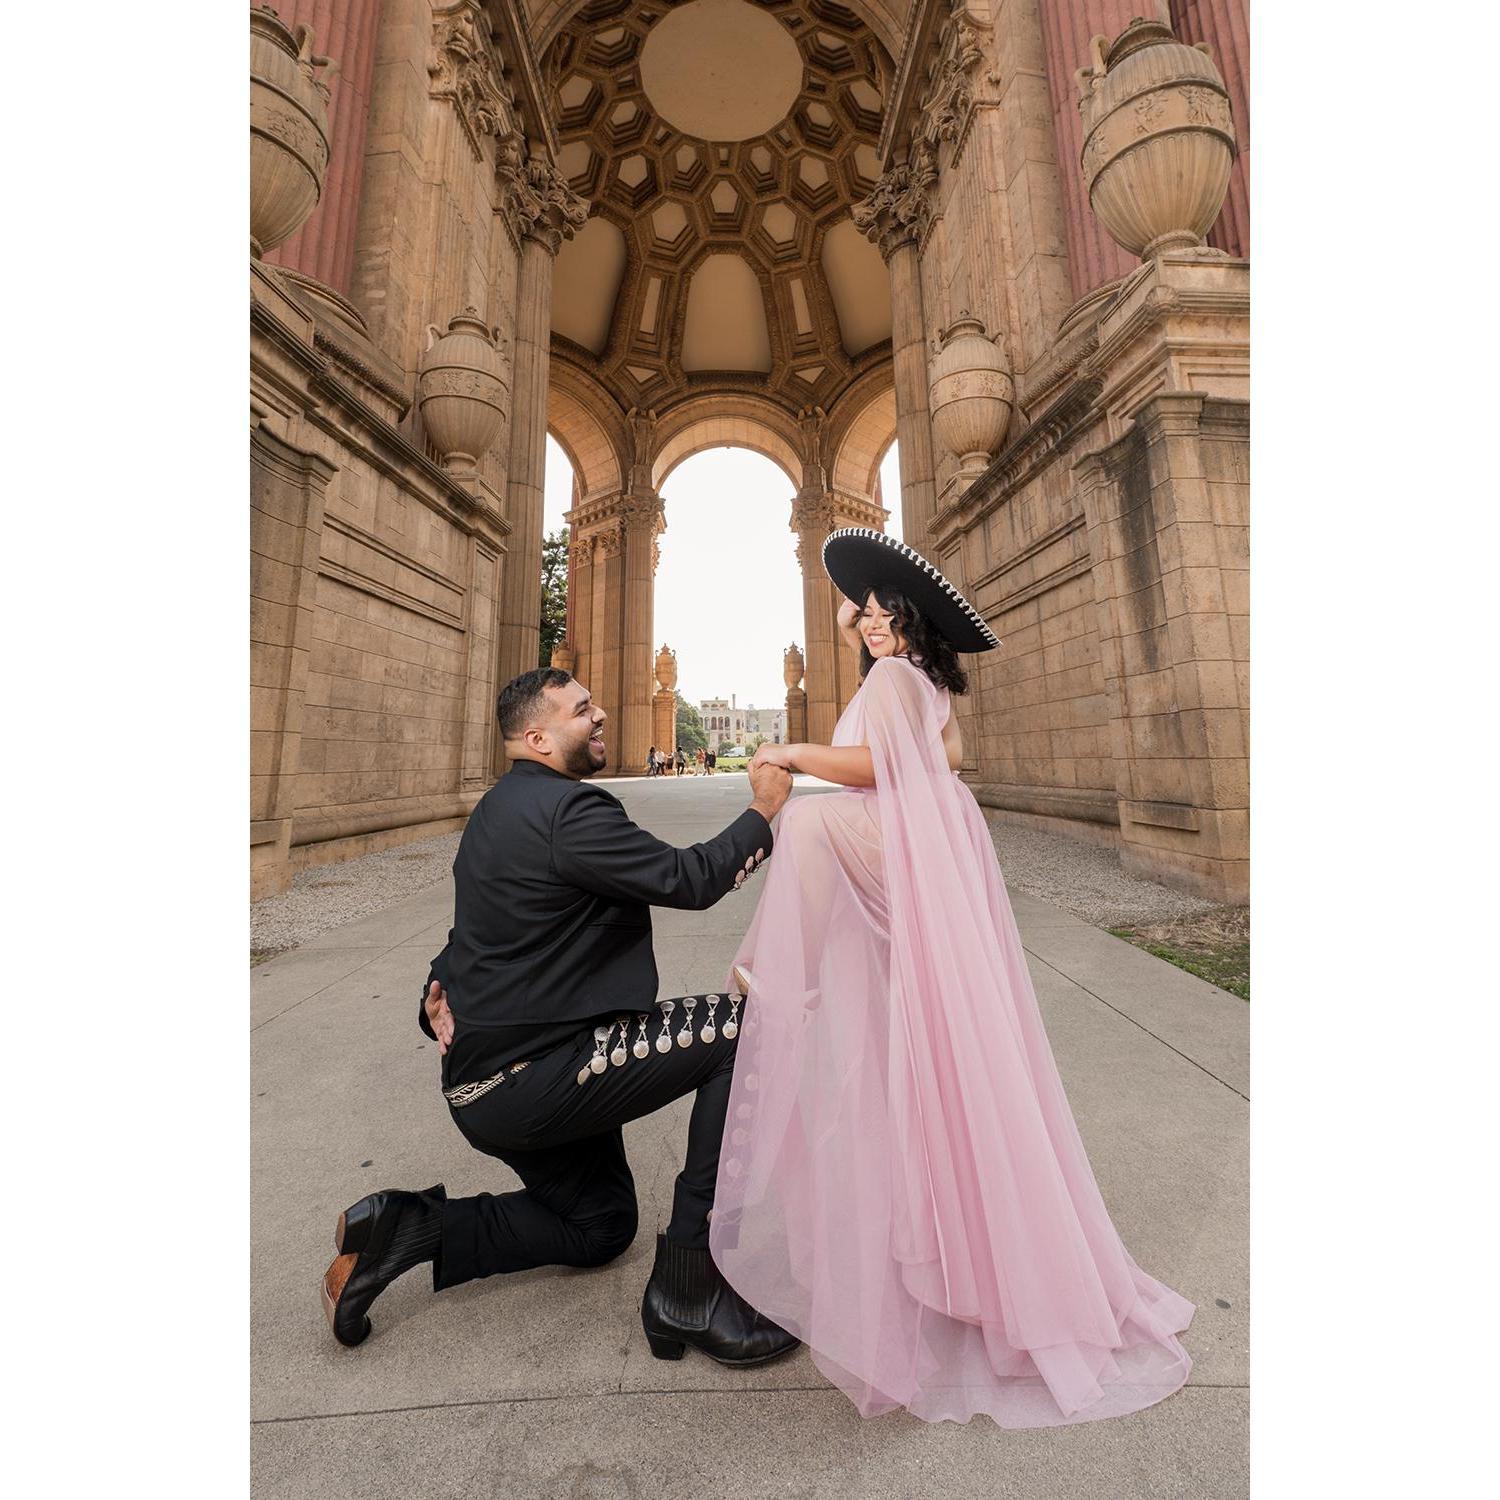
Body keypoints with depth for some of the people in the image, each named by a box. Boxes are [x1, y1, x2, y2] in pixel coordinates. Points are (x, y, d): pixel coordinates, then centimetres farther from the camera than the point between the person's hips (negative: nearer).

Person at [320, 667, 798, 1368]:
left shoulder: (501, 806, 12)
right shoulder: (568, 807, -21)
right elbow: (689, 879, -22)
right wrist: (763, 810, -11)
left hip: (489, 1078, 10)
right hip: (528, 1081, -10)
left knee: (602, 1225, 26)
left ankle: (406, 1228, 19)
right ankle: (688, 1288, -6)